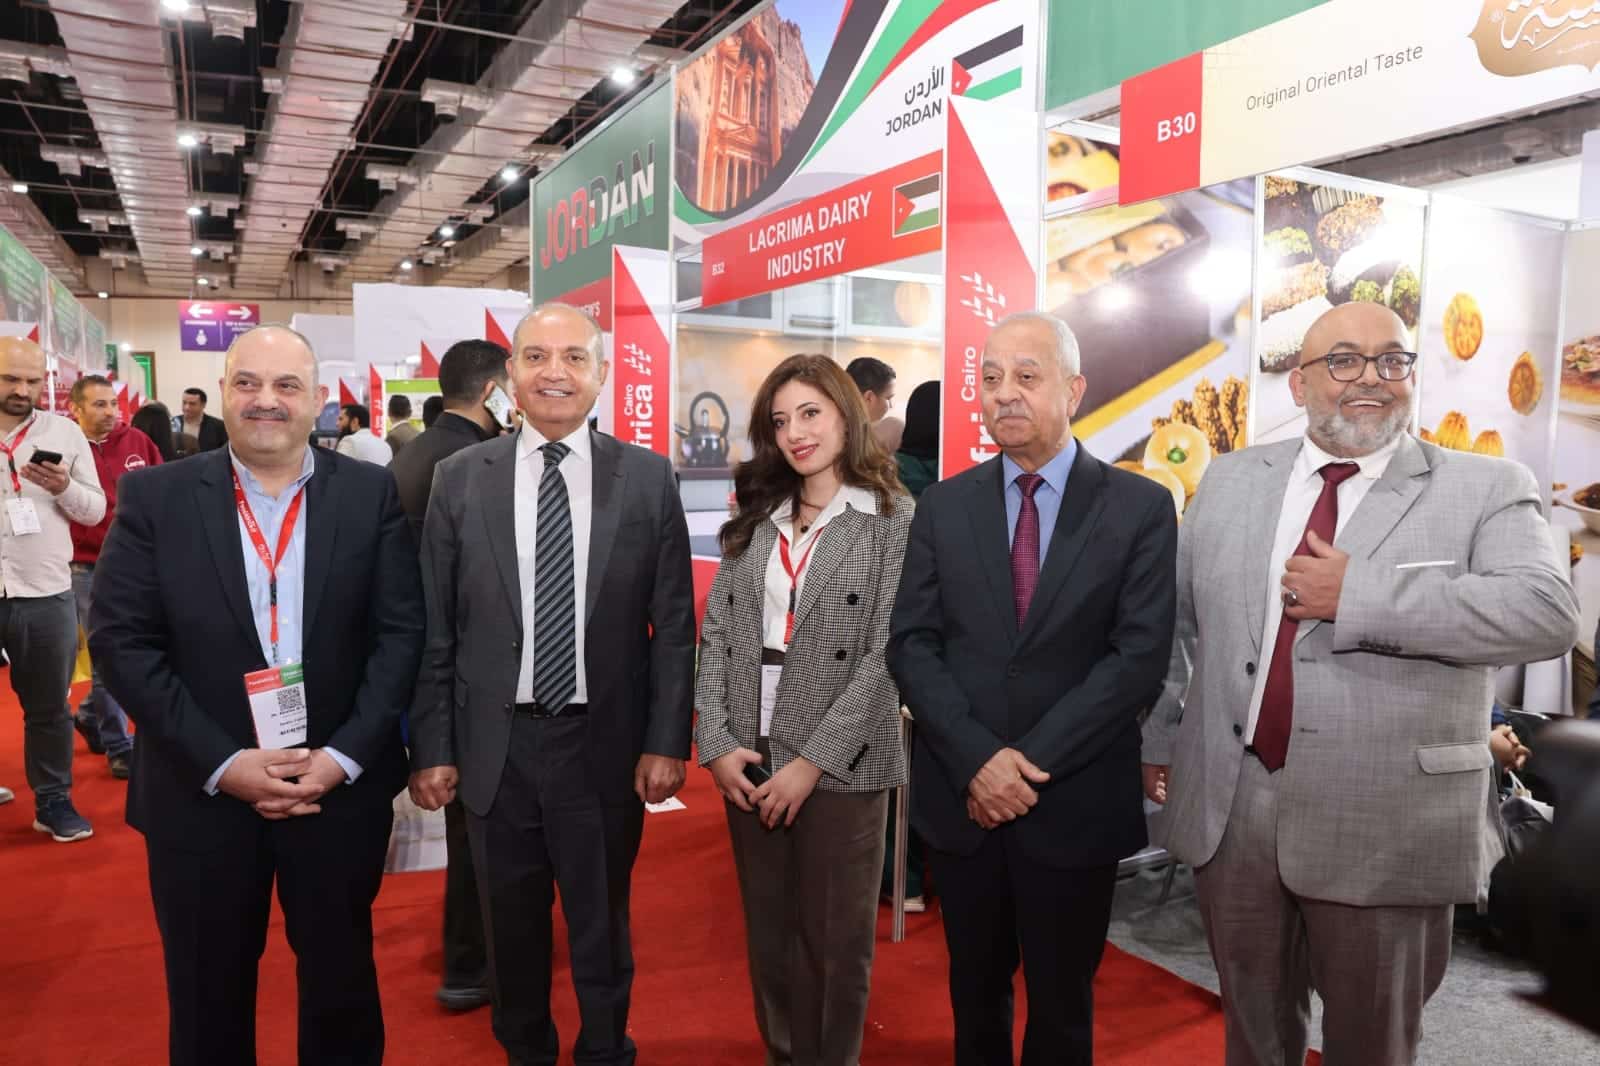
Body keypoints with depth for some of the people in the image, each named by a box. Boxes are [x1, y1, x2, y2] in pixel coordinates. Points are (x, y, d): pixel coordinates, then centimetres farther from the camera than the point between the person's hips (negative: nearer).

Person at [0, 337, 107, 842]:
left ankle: (54, 801, 25)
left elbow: (95, 511, 4)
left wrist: (65, 487, -14)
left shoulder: (65, 432, 4)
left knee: (49, 706, 12)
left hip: (46, 593, 1)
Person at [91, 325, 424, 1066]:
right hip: (201, 794, 0)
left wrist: (343, 757, -13)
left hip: (342, 787, 0)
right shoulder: (154, 496, -2)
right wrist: (221, 762, -14)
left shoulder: (374, 495, -2)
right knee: (208, 996, 18)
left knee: (341, 980, 18)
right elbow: (121, 640, -6)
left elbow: (401, 632, -5)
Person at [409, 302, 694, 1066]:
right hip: (494, 744, 1)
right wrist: (432, 746, -2)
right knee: (511, 929, 19)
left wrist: (667, 741, -6)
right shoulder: (460, 478, -1)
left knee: (601, 928, 17)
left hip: (605, 743, -1)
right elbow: (434, 628, 0)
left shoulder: (647, 478, -3)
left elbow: (674, 624, -2)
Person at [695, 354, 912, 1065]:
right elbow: (715, 634, 5)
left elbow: (886, 654, -11)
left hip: (840, 765, -4)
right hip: (747, 762, 4)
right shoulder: (756, 518, 9)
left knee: (834, 939, 10)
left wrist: (814, 761, -15)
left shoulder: (894, 519, -5)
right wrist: (715, 743, -6)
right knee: (768, 935, 16)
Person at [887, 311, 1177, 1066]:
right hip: (960, 798, 2)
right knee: (974, 992, 20)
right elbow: (912, 645, -3)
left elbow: (1140, 656, -12)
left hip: (1076, 803, -2)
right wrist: (977, 760, -16)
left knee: (1061, 1004, 17)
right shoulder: (943, 506, 3)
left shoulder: (1141, 508, -4)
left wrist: (1033, 761, -17)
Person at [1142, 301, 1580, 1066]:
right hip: (1228, 808, 3)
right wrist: (1159, 738, 12)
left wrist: (1357, 596, -22)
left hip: (1385, 827, -2)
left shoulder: (1488, 491, -2)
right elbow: (1175, 622, 12)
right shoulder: (1231, 481, 7)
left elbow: (1547, 613, -19)